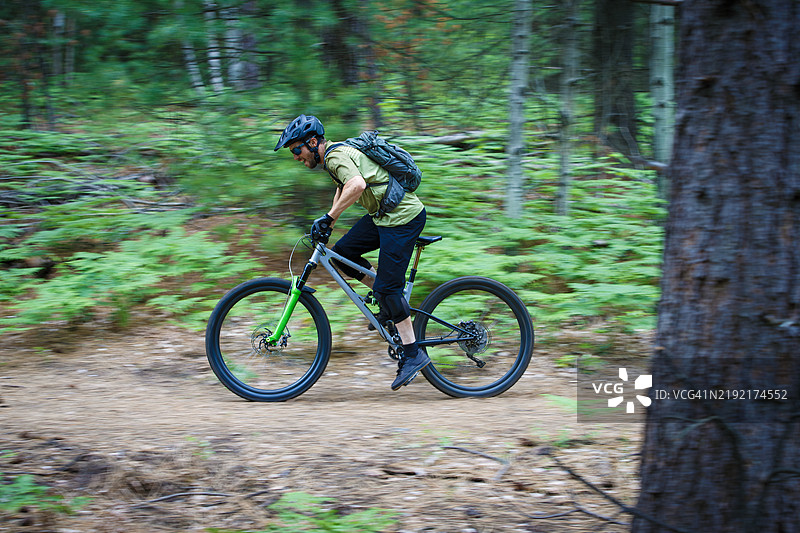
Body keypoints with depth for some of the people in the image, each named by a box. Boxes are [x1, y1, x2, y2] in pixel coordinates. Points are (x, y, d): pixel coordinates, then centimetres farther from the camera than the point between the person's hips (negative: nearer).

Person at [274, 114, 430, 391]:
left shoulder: (335, 156, -16)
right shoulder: (335, 155, 15)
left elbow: (357, 185, -36)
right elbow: (343, 186, 34)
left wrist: (328, 218, -31)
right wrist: (328, 223, 30)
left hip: (403, 216, -10)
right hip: (385, 213, 10)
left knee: (386, 287, -10)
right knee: (343, 252, 9)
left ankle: (413, 354, -4)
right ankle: (393, 302, 16)